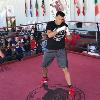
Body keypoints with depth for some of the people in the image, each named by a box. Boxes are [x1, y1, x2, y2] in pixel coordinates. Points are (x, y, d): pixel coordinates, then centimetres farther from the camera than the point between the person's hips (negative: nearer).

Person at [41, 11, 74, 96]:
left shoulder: (65, 25, -4)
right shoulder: (50, 24, -9)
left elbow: (69, 38, -2)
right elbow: (49, 35, -24)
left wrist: (68, 33, -24)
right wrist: (58, 30, -35)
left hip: (61, 50, -1)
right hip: (50, 50, 1)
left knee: (65, 68, -10)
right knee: (44, 66, 16)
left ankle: (70, 86, -1)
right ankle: (45, 78, 47)